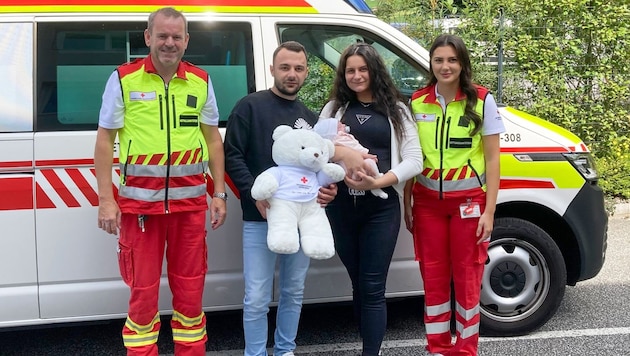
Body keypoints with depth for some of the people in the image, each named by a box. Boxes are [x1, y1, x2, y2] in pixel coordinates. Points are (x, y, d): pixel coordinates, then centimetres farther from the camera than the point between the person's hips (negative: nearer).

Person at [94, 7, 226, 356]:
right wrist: (105, 199, -6)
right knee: (143, 289, 7)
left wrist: (219, 193, 7)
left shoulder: (200, 81, 6)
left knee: (190, 288, 11)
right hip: (140, 200, -2)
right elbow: (104, 140, 0)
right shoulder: (123, 78, -2)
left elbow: (213, 138, 12)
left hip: (190, 200, 2)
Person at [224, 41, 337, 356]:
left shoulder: (310, 117, 16)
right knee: (257, 299, -2)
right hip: (260, 218, -5)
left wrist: (327, 188, 2)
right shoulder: (250, 106, -1)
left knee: (294, 292, 14)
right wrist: (255, 194, -18)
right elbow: (232, 155, -6)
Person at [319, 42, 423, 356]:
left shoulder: (396, 110, 6)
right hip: (341, 206, 3)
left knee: (372, 288, -2)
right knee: (358, 284, 13)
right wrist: (342, 153, -19)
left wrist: (377, 182, -16)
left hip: (381, 208, -3)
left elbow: (414, 161, -1)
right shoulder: (335, 107, 11)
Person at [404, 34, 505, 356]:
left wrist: (489, 211, -9)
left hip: (469, 201, -2)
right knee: (433, 278, 9)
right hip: (428, 202, 3)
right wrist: (407, 205, 6)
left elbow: (492, 158, -5)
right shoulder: (417, 102, 2)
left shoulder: (481, 100, -6)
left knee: (467, 279, 5)